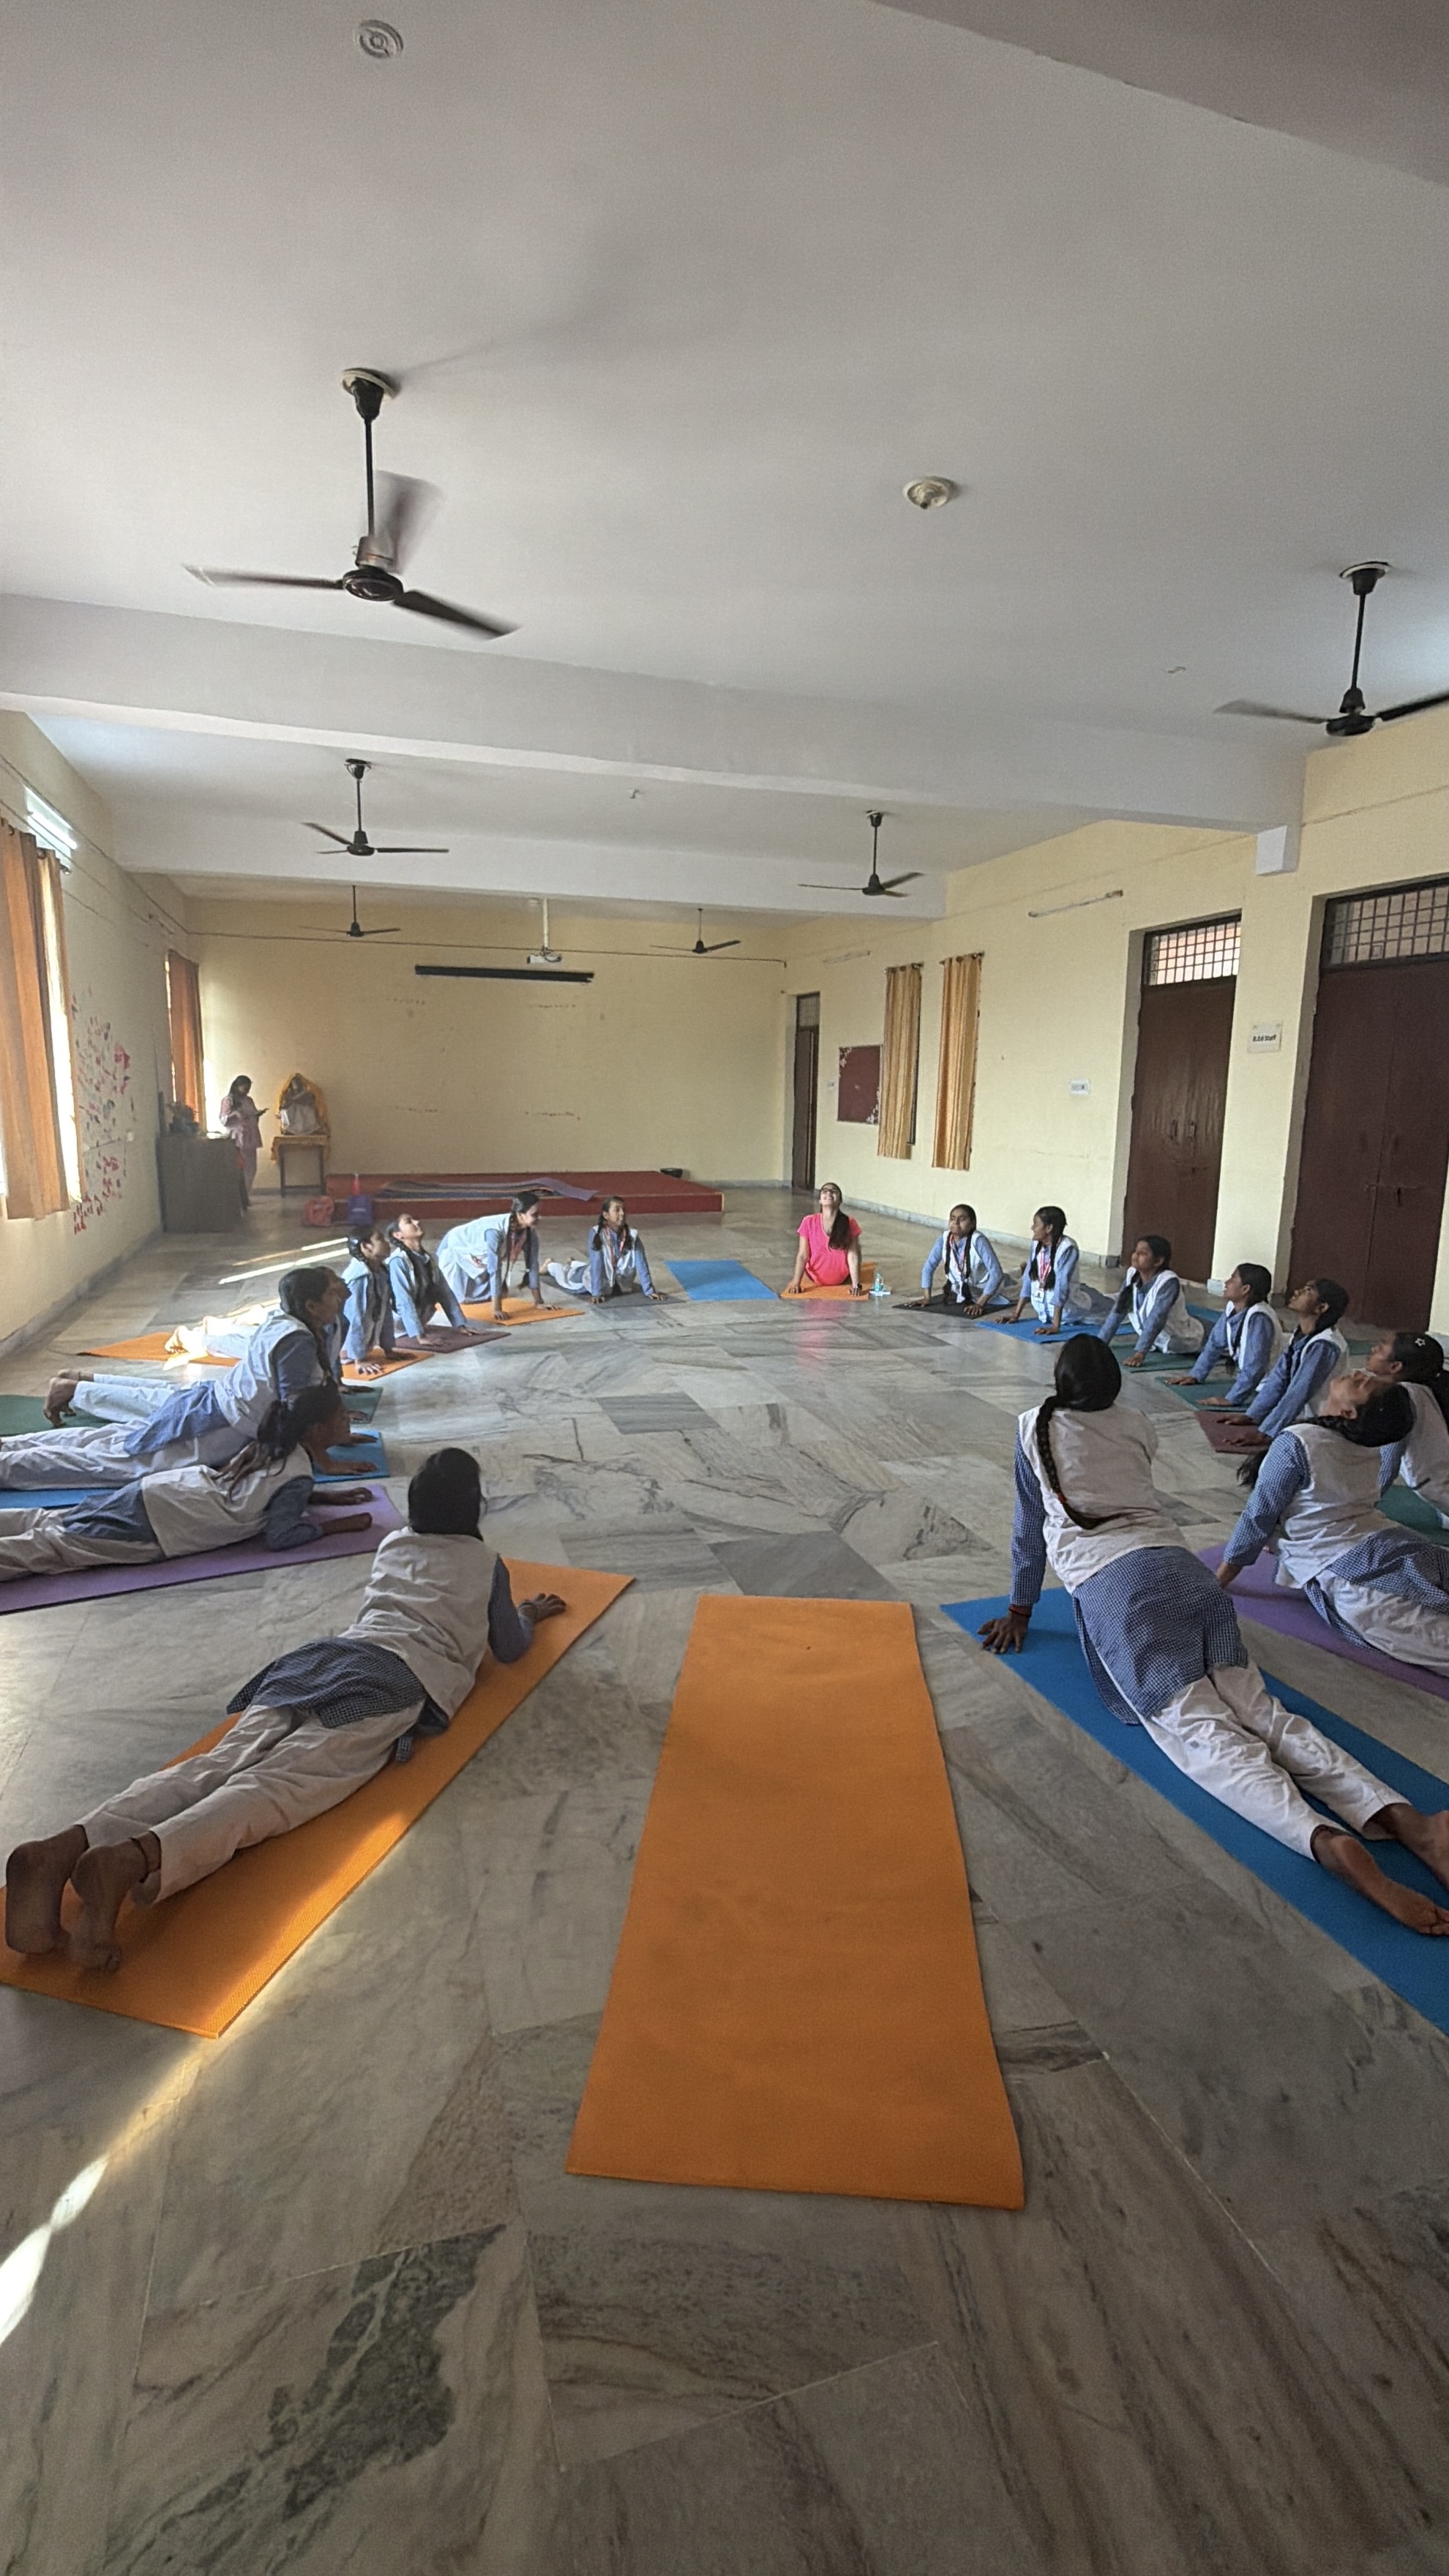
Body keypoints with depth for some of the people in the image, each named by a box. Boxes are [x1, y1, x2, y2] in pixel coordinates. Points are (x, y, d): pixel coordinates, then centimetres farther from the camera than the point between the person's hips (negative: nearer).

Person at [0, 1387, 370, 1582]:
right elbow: (279, 1535, -19)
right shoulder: (299, 1477, -16)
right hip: (156, 1523, -8)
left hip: (156, 1490, 8)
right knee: (50, 1549, -10)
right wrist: (338, 1525, -9)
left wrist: (332, 1497, 21)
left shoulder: (276, 1446, 10)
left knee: (46, 1525, 12)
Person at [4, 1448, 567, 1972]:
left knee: (215, 1767, -16)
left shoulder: (393, 1544, 34)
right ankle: (128, 1859, -51)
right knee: (278, 1786, -25)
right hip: (399, 1676, -5)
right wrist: (529, 1614, 50)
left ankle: (64, 1847, -41)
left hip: (320, 1656, 5)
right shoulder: (485, 1561, 20)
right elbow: (509, 1649, 29)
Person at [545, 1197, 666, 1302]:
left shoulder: (632, 1236, -24)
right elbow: (596, 1264, -33)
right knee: (569, 1277, 24)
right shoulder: (597, 1234, -32)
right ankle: (551, 1266, 57)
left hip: (620, 1283, 4)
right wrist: (596, 1293, -36)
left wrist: (649, 1290, -28)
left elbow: (642, 1264, -24)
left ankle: (573, 1264, 64)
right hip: (596, 1279, -3)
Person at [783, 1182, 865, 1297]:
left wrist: (856, 1285, -23)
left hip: (840, 1280, 0)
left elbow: (853, 1256, -18)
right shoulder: (809, 1222, -19)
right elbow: (802, 1255, -18)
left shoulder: (850, 1224, -19)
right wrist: (796, 1283, -24)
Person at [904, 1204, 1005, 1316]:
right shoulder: (943, 1239, -18)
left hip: (982, 1292, -4)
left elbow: (996, 1272, -34)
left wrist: (980, 1303, -37)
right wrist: (927, 1298, -16)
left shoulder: (978, 1241, -31)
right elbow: (928, 1267, -9)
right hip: (959, 1292, 4)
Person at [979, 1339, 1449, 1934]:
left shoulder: (1035, 1428, 16)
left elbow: (1030, 1527, 22)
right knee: (1258, 1711, -7)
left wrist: (1020, 1611, 33)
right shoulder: (1136, 1426, 24)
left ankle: (1327, 1840, -43)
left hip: (1111, 1584, -4)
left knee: (1202, 1732, -19)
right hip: (1180, 1566, 5)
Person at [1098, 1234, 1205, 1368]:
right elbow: (1117, 1311, -15)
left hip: (1184, 1342, -3)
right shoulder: (1132, 1276, -14)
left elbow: (1156, 1319, -39)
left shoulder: (1168, 1282, -31)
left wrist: (1140, 1353, -46)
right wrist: (1099, 1344, -23)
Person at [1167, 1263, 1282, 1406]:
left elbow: (1255, 1367, -30)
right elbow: (1215, 1343, 8)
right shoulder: (1232, 1308, -3)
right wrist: (1195, 1376, 2)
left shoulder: (1259, 1318, -26)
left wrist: (1231, 1400, -33)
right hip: (1245, 1381, 7)